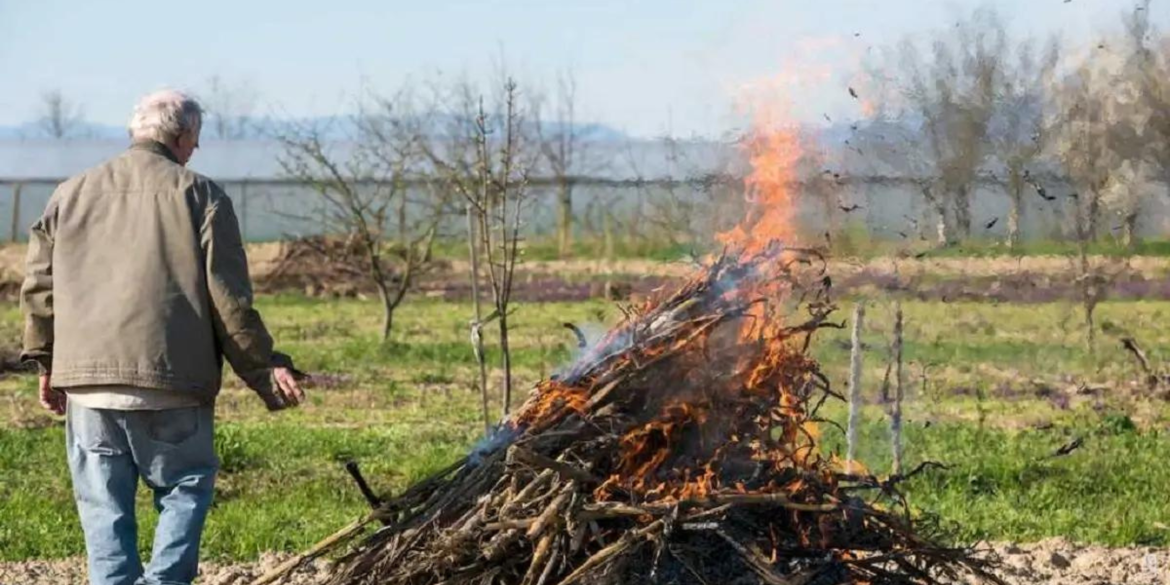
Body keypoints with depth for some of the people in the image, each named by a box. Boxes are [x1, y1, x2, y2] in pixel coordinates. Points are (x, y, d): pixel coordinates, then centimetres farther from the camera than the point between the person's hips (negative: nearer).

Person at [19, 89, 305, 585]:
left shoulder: (71, 195, 13)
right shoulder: (199, 196, 2)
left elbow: (38, 286, 14)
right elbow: (229, 298, -2)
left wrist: (47, 362, 23)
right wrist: (263, 369, 4)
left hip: (86, 377, 3)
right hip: (173, 381, -3)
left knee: (104, 505, 8)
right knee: (186, 487, 9)